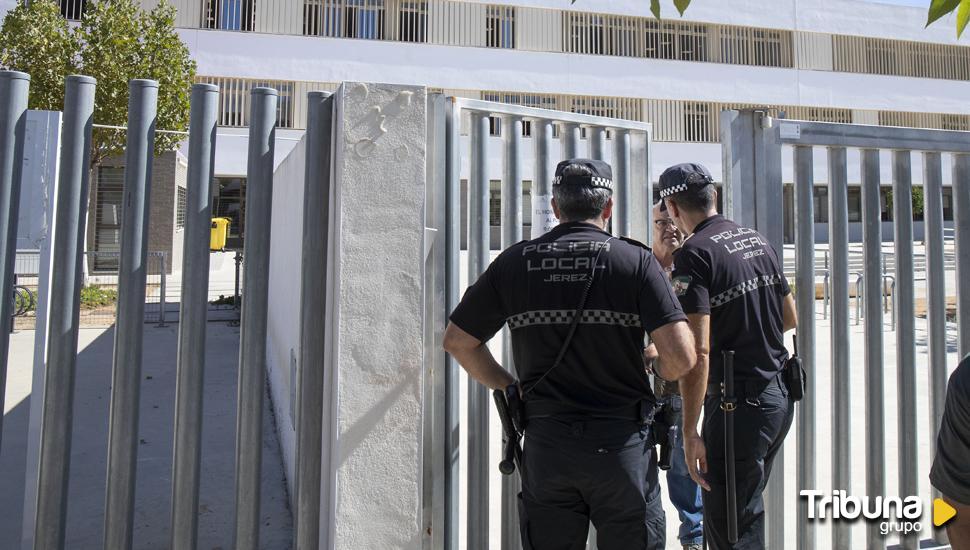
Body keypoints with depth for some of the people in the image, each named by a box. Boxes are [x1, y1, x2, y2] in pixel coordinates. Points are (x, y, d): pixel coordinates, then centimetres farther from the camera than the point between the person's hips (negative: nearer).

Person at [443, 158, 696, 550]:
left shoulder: (513, 263, 2)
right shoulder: (635, 260, -5)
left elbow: (457, 341, 7)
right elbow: (681, 356, -13)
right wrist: (659, 375, 9)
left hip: (545, 444, 2)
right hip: (622, 443, -2)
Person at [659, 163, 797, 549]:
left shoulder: (694, 254, -15)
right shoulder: (758, 241, 9)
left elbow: (698, 352, -22)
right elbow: (789, 319, 19)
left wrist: (690, 432, -18)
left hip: (738, 405, -8)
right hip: (781, 397, 9)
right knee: (749, 510, 22)